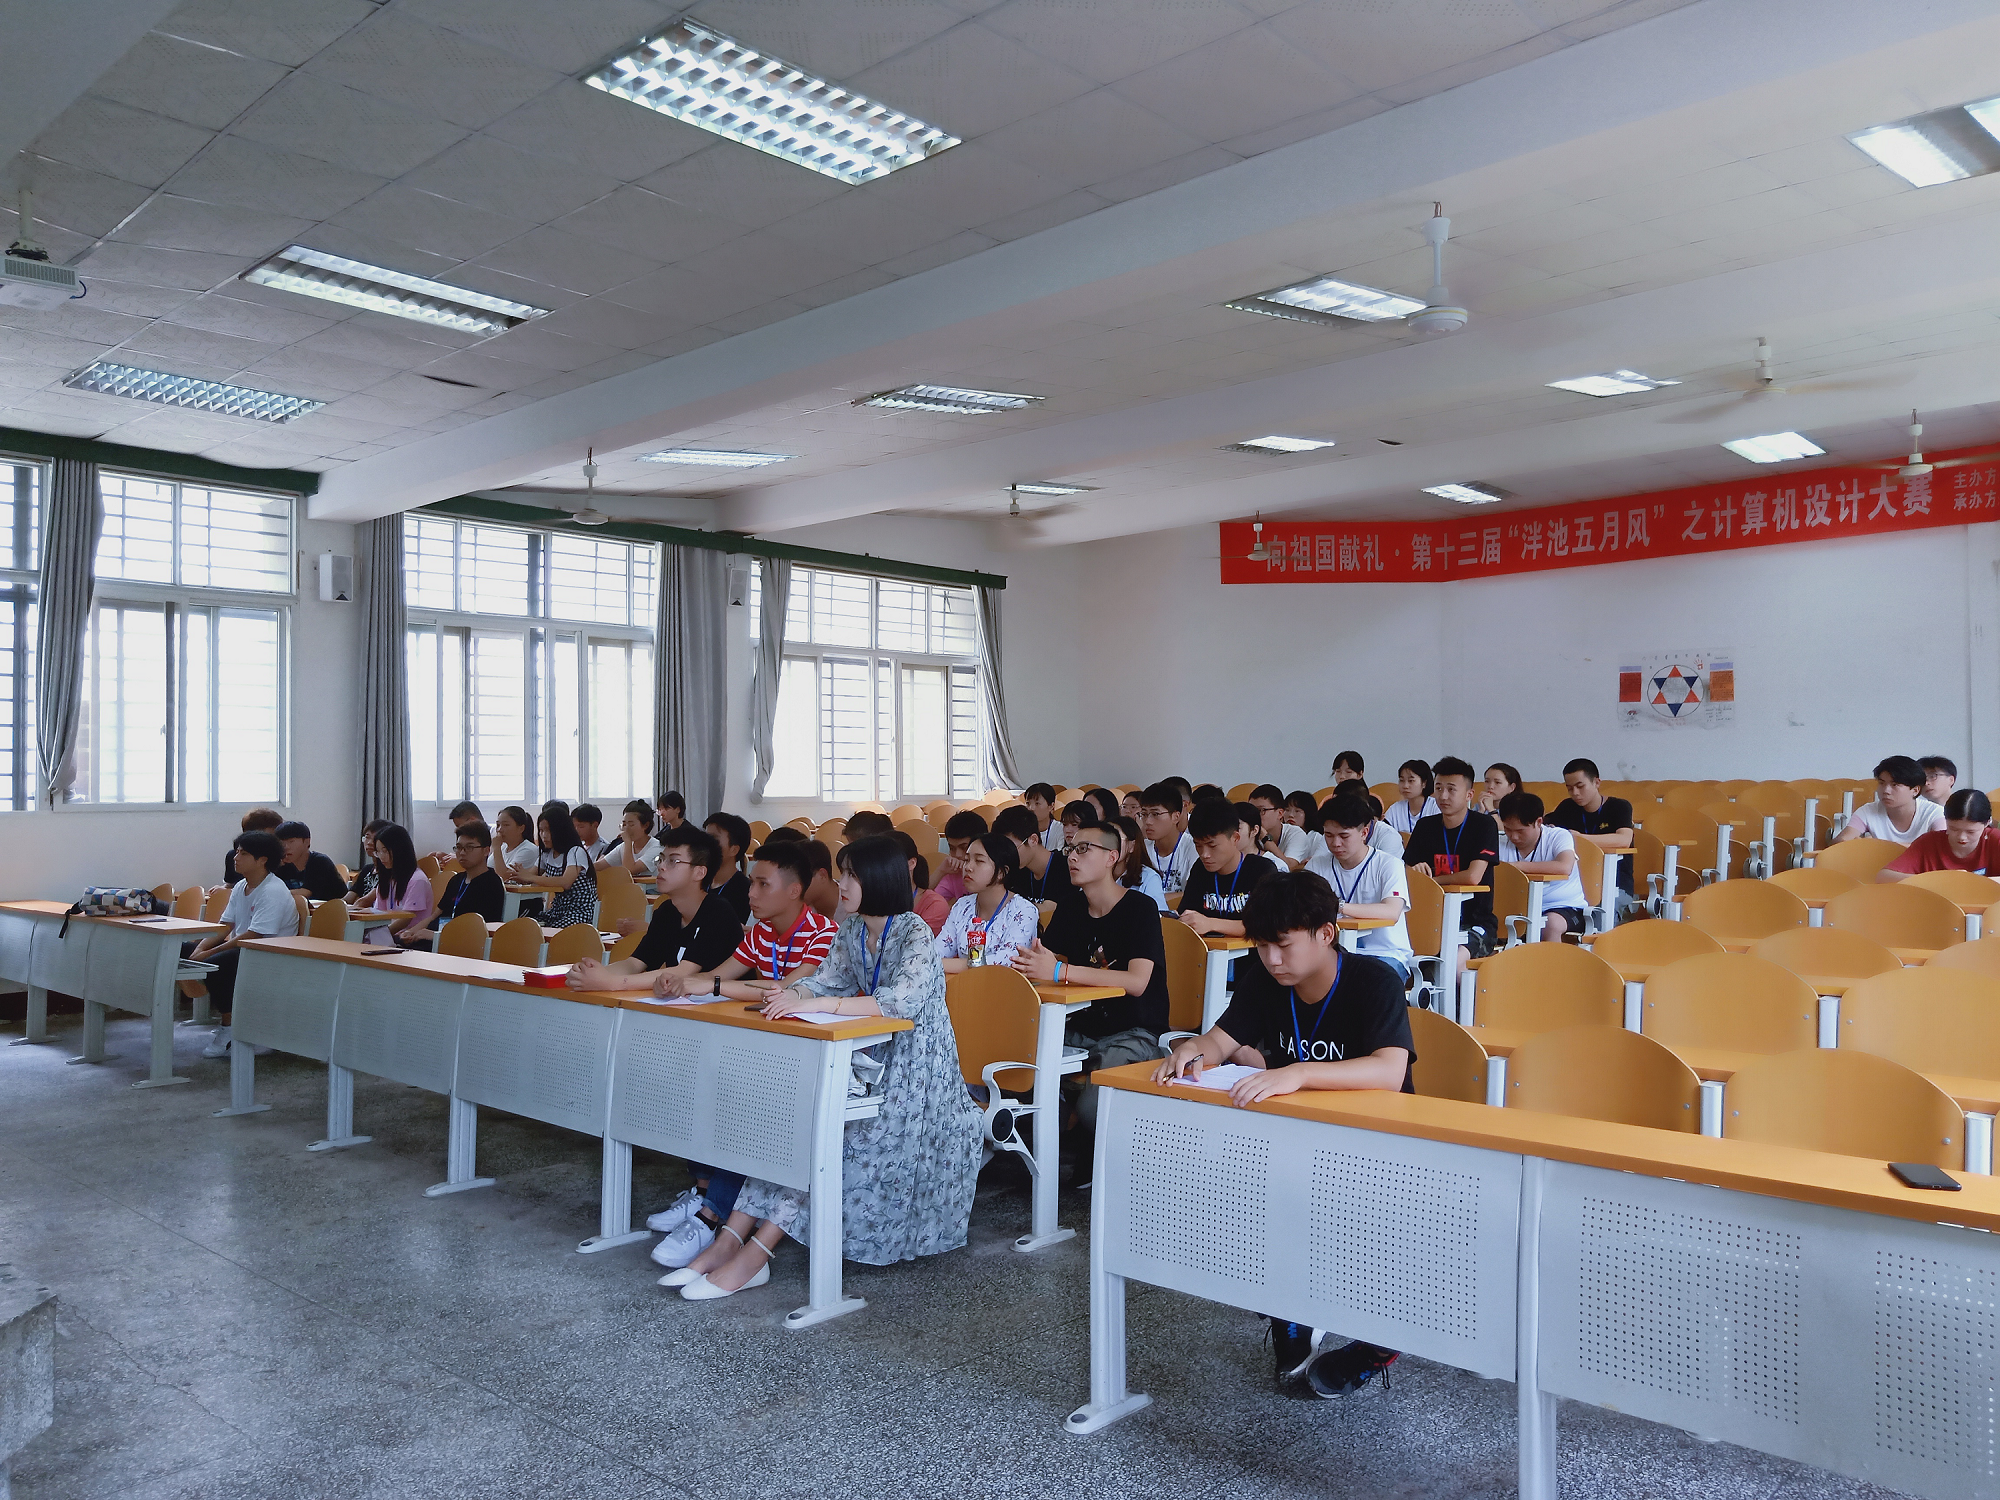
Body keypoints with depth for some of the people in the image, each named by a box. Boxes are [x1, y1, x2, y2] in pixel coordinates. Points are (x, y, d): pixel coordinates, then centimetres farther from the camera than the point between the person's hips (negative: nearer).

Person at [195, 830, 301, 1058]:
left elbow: (253, 936, -24)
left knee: (215, 965, -30)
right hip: (241, 948, 10)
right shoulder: (240, 887, 11)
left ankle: (229, 1030, -14)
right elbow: (224, 927, 10)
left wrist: (209, 953, -24)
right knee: (187, 951, 3)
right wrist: (200, 948, -9)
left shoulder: (273, 892, -18)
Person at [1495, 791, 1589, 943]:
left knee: (1552, 923, -35)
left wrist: (1518, 866, -28)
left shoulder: (1560, 836, -9)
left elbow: (1564, 868, -31)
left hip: (1565, 908, -3)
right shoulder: (1503, 844, 4)